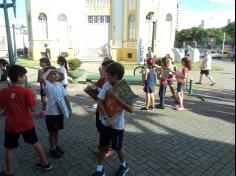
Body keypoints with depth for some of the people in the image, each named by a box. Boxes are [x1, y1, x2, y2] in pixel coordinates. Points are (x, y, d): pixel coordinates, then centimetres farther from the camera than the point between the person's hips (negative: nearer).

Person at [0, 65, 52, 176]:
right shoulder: (27, 91, -18)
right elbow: (32, 109, -14)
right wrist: (32, 97, 0)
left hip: (11, 126, 1)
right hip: (27, 124, 0)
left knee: (9, 149, 20)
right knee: (35, 143, 19)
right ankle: (45, 163, 32)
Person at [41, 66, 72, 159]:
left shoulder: (60, 85, 5)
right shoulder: (47, 84, -13)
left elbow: (65, 97, 6)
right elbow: (42, 78, -36)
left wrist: (69, 108, 4)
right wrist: (49, 70, -21)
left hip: (60, 112, 6)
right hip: (51, 113, -5)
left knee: (57, 130, 21)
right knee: (52, 132, 11)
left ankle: (56, 145, 40)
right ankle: (52, 149, 29)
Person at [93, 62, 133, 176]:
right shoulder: (106, 86, -8)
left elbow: (130, 109, -27)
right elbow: (100, 103, -13)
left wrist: (116, 97, -33)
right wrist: (107, 118, -23)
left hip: (117, 125, -3)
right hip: (105, 123, 4)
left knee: (117, 148, 15)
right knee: (103, 147, 17)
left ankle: (123, 166, 43)